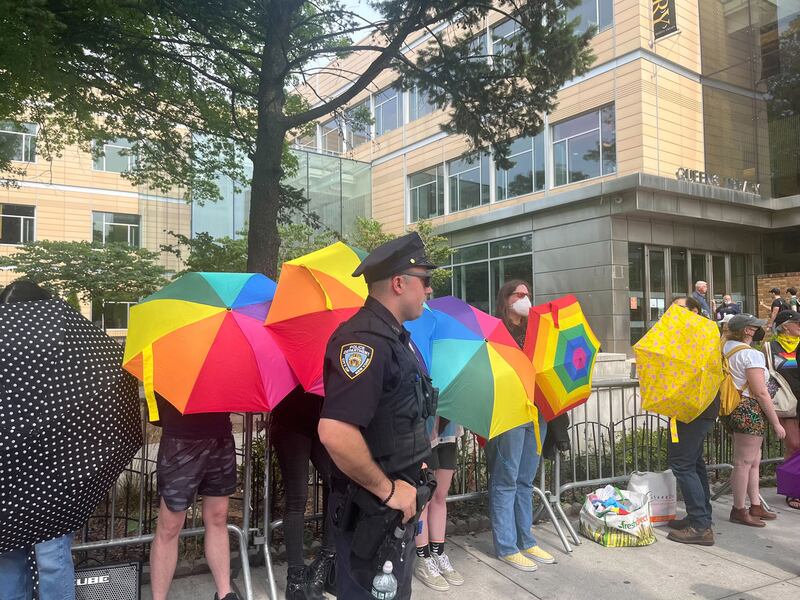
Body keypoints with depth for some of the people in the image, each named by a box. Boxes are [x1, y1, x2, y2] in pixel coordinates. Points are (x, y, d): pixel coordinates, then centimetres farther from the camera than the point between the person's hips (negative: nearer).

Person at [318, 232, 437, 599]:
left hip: (397, 503, 10)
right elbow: (335, 432, -35)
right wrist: (388, 490, -23)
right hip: (372, 510, -9)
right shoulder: (365, 338, -24)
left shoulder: (394, 336, 8)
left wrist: (413, 466, 13)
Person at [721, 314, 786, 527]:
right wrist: (776, 423, -10)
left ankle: (756, 507, 27)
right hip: (749, 411, -9)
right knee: (744, 462, 0)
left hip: (732, 408, 9)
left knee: (754, 461, 18)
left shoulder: (725, 348, 8)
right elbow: (761, 393, -16)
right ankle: (739, 511, 9)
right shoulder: (750, 354, -16)